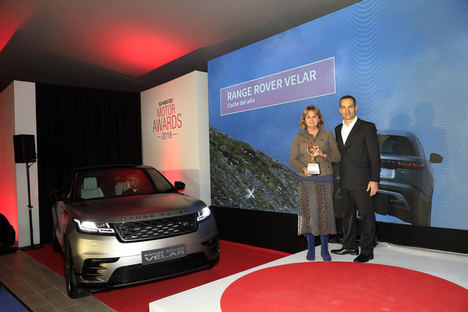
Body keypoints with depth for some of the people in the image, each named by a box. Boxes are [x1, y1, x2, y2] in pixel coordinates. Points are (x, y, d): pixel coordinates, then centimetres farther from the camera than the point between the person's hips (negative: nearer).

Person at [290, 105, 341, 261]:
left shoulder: (328, 134, 8)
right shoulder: (299, 137, 8)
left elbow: (337, 157, 6)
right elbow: (293, 159, 4)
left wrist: (323, 154, -12)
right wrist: (303, 169, -14)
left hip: (325, 179, 0)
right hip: (307, 180, 0)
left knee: (325, 212, 0)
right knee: (308, 212, -2)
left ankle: (324, 249, 14)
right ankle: (310, 248, 13)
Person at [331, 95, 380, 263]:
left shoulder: (367, 127, -5)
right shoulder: (338, 129, 13)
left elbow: (375, 156, -8)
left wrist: (374, 180, -13)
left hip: (361, 182, -6)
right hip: (345, 182, 6)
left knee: (366, 216, 1)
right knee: (348, 215, 15)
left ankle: (367, 251, 12)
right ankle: (350, 246, 29)